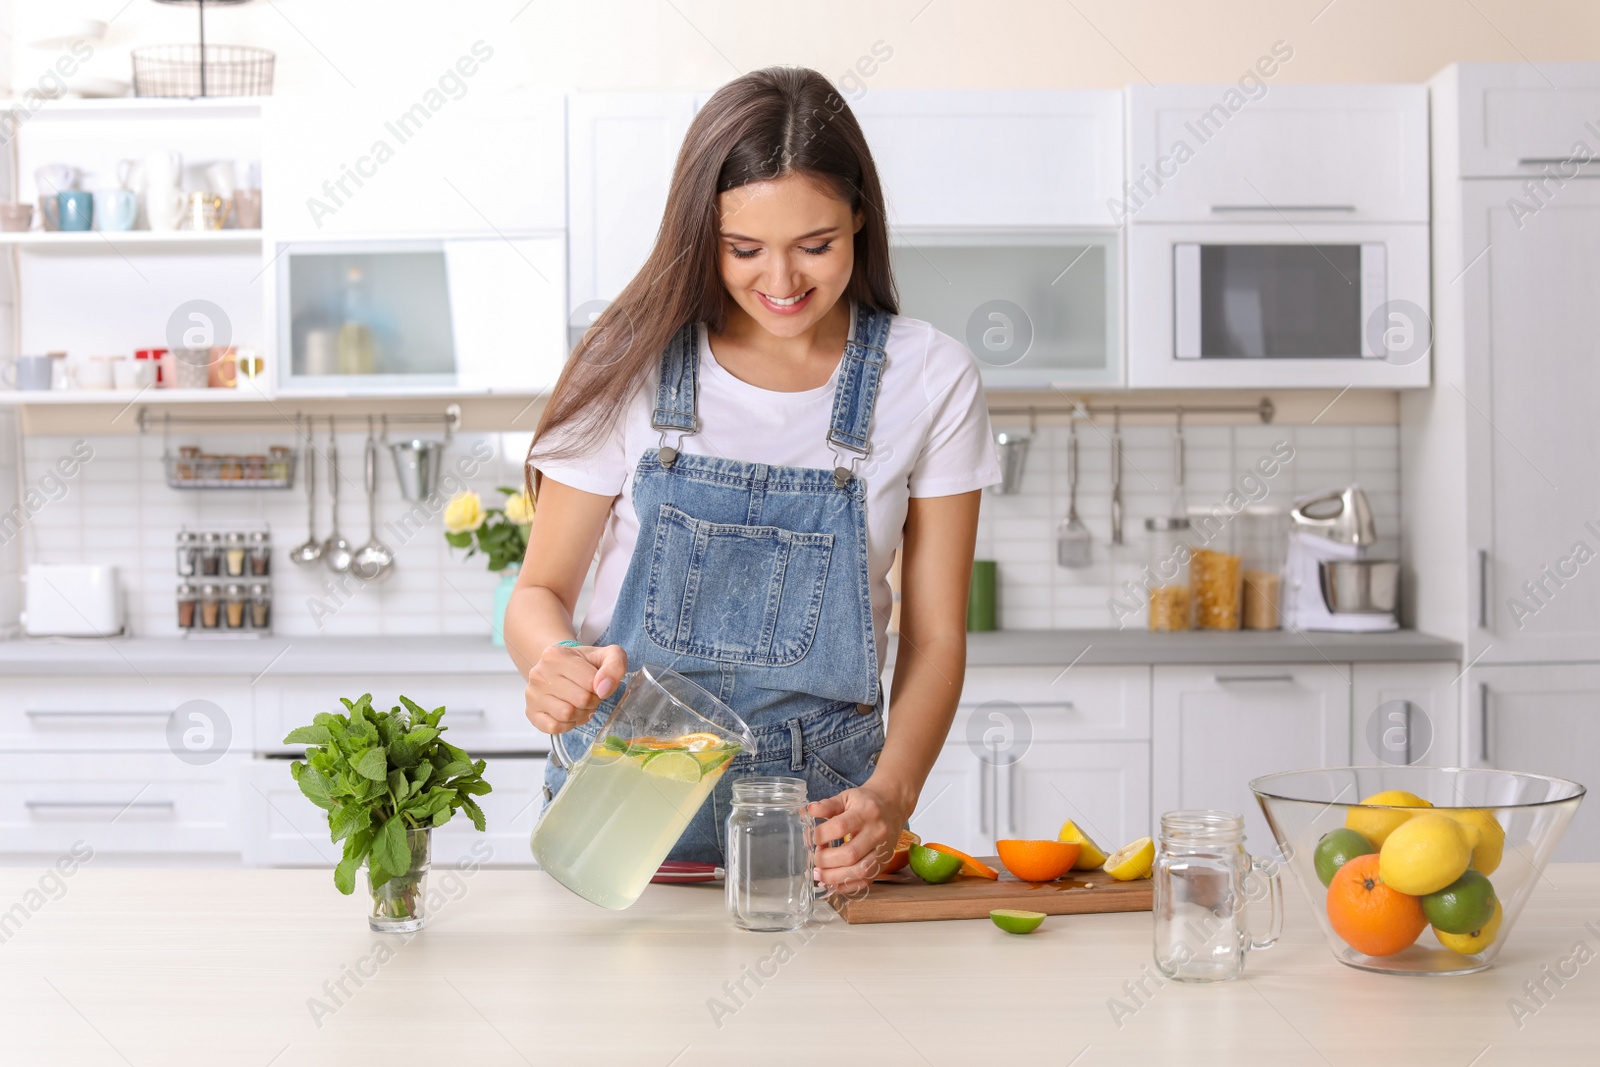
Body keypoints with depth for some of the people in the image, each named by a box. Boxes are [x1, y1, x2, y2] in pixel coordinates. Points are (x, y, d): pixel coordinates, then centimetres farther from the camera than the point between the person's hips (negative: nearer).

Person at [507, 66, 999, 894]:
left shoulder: (930, 381, -2)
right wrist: (555, 662, -21)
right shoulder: (633, 366, -3)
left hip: (818, 811, 0)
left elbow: (934, 638, 0)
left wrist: (889, 797, -17)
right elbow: (540, 590, 3)